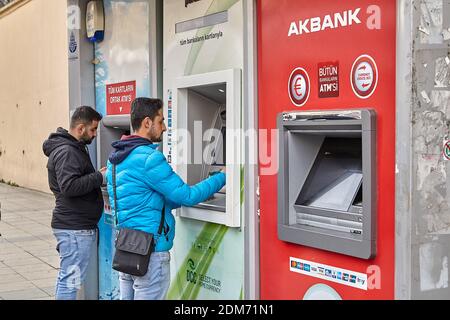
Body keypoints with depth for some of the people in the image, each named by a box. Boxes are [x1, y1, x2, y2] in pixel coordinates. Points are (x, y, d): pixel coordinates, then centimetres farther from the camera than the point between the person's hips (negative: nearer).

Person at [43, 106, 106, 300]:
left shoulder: (74, 148, 18)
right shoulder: (66, 152, -16)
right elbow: (69, 186, -26)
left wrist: (98, 175, 12)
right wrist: (99, 177, -19)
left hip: (75, 226, 11)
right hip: (74, 228, -11)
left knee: (67, 277, 17)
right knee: (70, 279, -6)